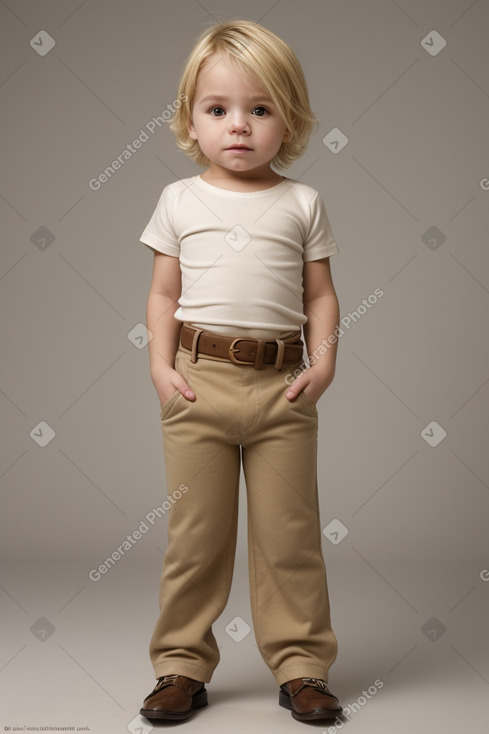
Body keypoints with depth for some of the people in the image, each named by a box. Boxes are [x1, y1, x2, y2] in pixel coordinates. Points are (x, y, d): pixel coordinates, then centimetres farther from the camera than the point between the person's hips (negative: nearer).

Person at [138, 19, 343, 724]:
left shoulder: (301, 203, 7)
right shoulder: (181, 200, 7)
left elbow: (320, 294, 8)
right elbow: (164, 294, 8)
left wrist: (324, 360, -5)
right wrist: (161, 365, -4)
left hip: (283, 387, 0)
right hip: (199, 381, 0)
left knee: (289, 532, 5)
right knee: (196, 532, 7)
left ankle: (301, 665, 20)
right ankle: (183, 664, 21)